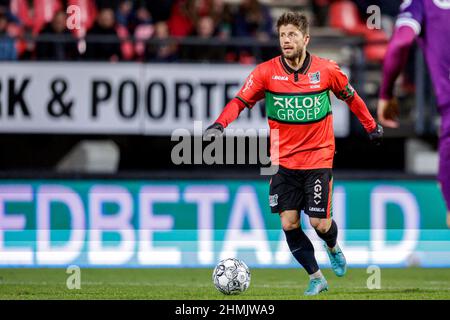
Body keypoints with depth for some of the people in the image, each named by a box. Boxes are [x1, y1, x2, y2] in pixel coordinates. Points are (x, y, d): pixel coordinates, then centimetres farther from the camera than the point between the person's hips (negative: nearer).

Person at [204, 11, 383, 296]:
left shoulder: (326, 70, -7)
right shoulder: (266, 72, -7)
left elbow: (351, 97, 9)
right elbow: (241, 101, -9)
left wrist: (372, 126, 17)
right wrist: (219, 125, -26)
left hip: (318, 157, -1)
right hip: (284, 161, 1)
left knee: (320, 222, -5)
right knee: (289, 224, -3)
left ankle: (333, 248, 32)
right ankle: (316, 278, 16)